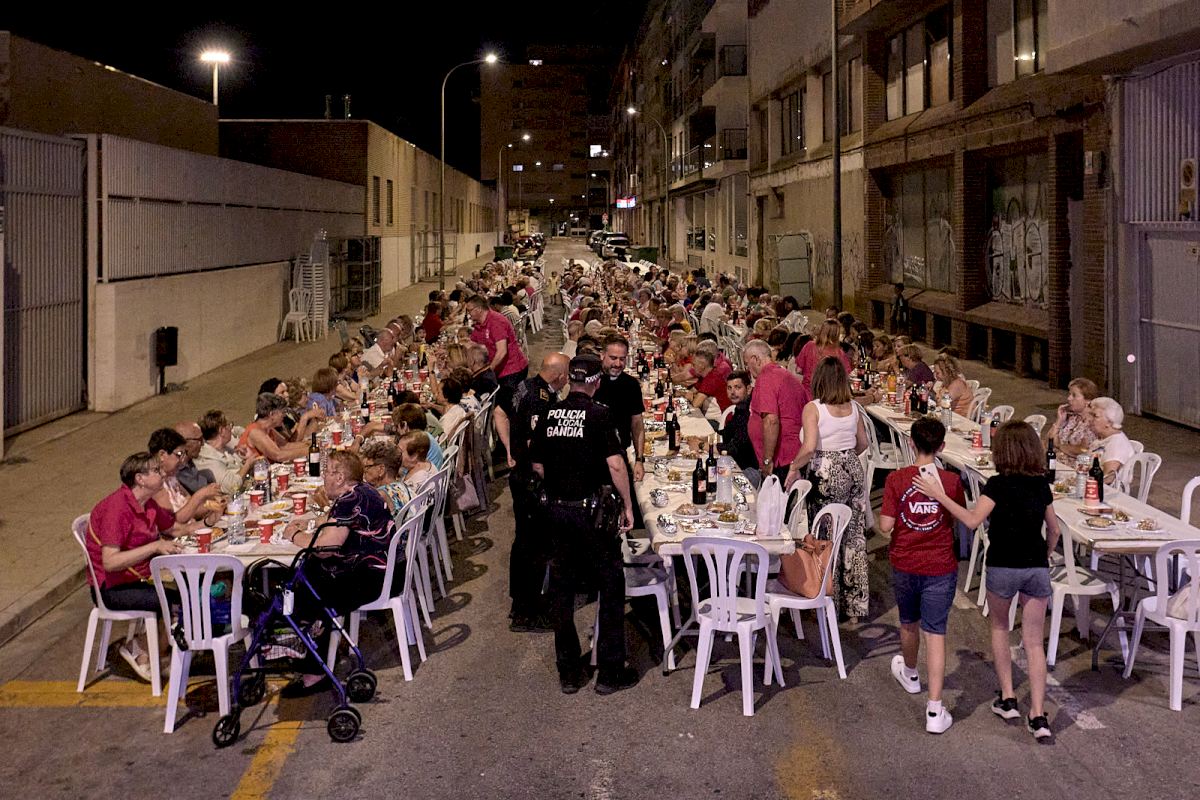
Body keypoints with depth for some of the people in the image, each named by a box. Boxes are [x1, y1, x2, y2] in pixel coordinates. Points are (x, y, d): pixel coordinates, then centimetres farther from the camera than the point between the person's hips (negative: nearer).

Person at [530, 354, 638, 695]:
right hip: (594, 510, -5)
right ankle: (610, 672, 9)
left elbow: (537, 465, 9)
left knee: (562, 587, 11)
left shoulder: (550, 415, 4)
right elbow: (615, 465, -16)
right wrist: (627, 505, -7)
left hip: (557, 509, 5)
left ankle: (569, 673, 17)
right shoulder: (598, 414, -10)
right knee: (611, 587, 6)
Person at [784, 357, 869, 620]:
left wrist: (794, 468, -8)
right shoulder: (853, 407, 4)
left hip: (826, 474, -5)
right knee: (854, 536, 12)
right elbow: (862, 443, 13)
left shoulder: (813, 408, -13)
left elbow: (809, 447, -22)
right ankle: (855, 605, 21)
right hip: (853, 470, 5)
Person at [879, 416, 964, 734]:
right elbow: (960, 521, 1)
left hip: (904, 565, 1)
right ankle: (935, 711, -5)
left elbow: (885, 526, -13)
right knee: (935, 633, 0)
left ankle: (910, 674, 51)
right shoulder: (951, 481, -10)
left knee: (909, 623, 24)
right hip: (940, 567, -1)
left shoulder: (896, 479, -12)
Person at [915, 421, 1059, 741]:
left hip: (1002, 567, -3)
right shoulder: (1041, 485, 4)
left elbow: (973, 520, -24)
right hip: (1037, 568, 3)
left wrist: (939, 496, -20)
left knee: (999, 627, 22)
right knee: (1034, 642, 7)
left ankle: (1007, 699, 22)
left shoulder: (998, 484, -13)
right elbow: (1054, 530, 12)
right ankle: (1038, 716, 0)